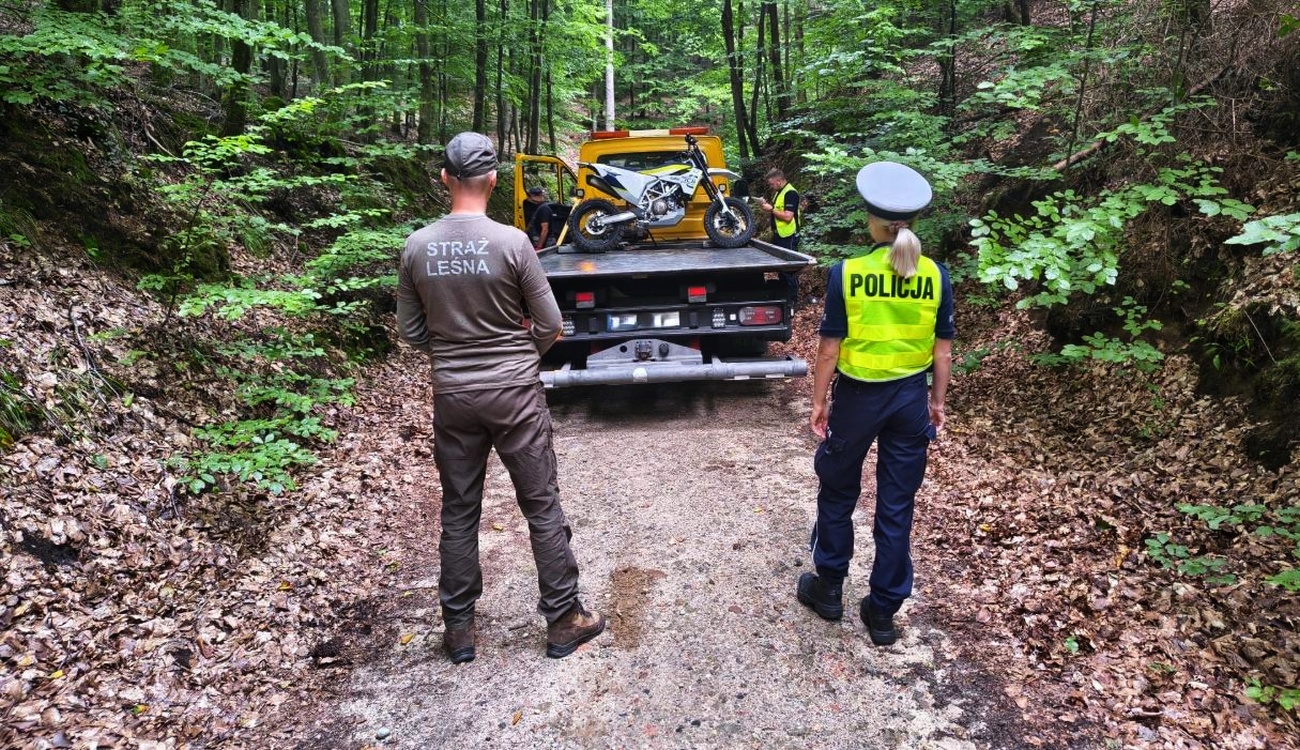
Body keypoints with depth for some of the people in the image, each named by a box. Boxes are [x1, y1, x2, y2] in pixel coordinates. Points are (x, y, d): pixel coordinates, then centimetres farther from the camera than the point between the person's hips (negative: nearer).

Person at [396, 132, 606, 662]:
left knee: (459, 513, 14)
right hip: (514, 393, -3)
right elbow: (550, 325, -6)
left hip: (452, 395, 3)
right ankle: (563, 621, 18)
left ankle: (459, 629, 24)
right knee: (542, 507, 8)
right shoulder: (511, 242, -12)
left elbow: (411, 331, 6)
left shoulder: (417, 247, -3)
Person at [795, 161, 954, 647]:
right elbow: (942, 351, 0)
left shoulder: (847, 274, -14)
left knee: (837, 493, 18)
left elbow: (830, 348, -11)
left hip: (858, 396, -2)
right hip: (910, 398, 3)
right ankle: (883, 612, 21)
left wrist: (819, 402, 1)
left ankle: (829, 588, 32)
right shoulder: (935, 276, -5)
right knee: (897, 506, 11)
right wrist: (937, 402, 13)